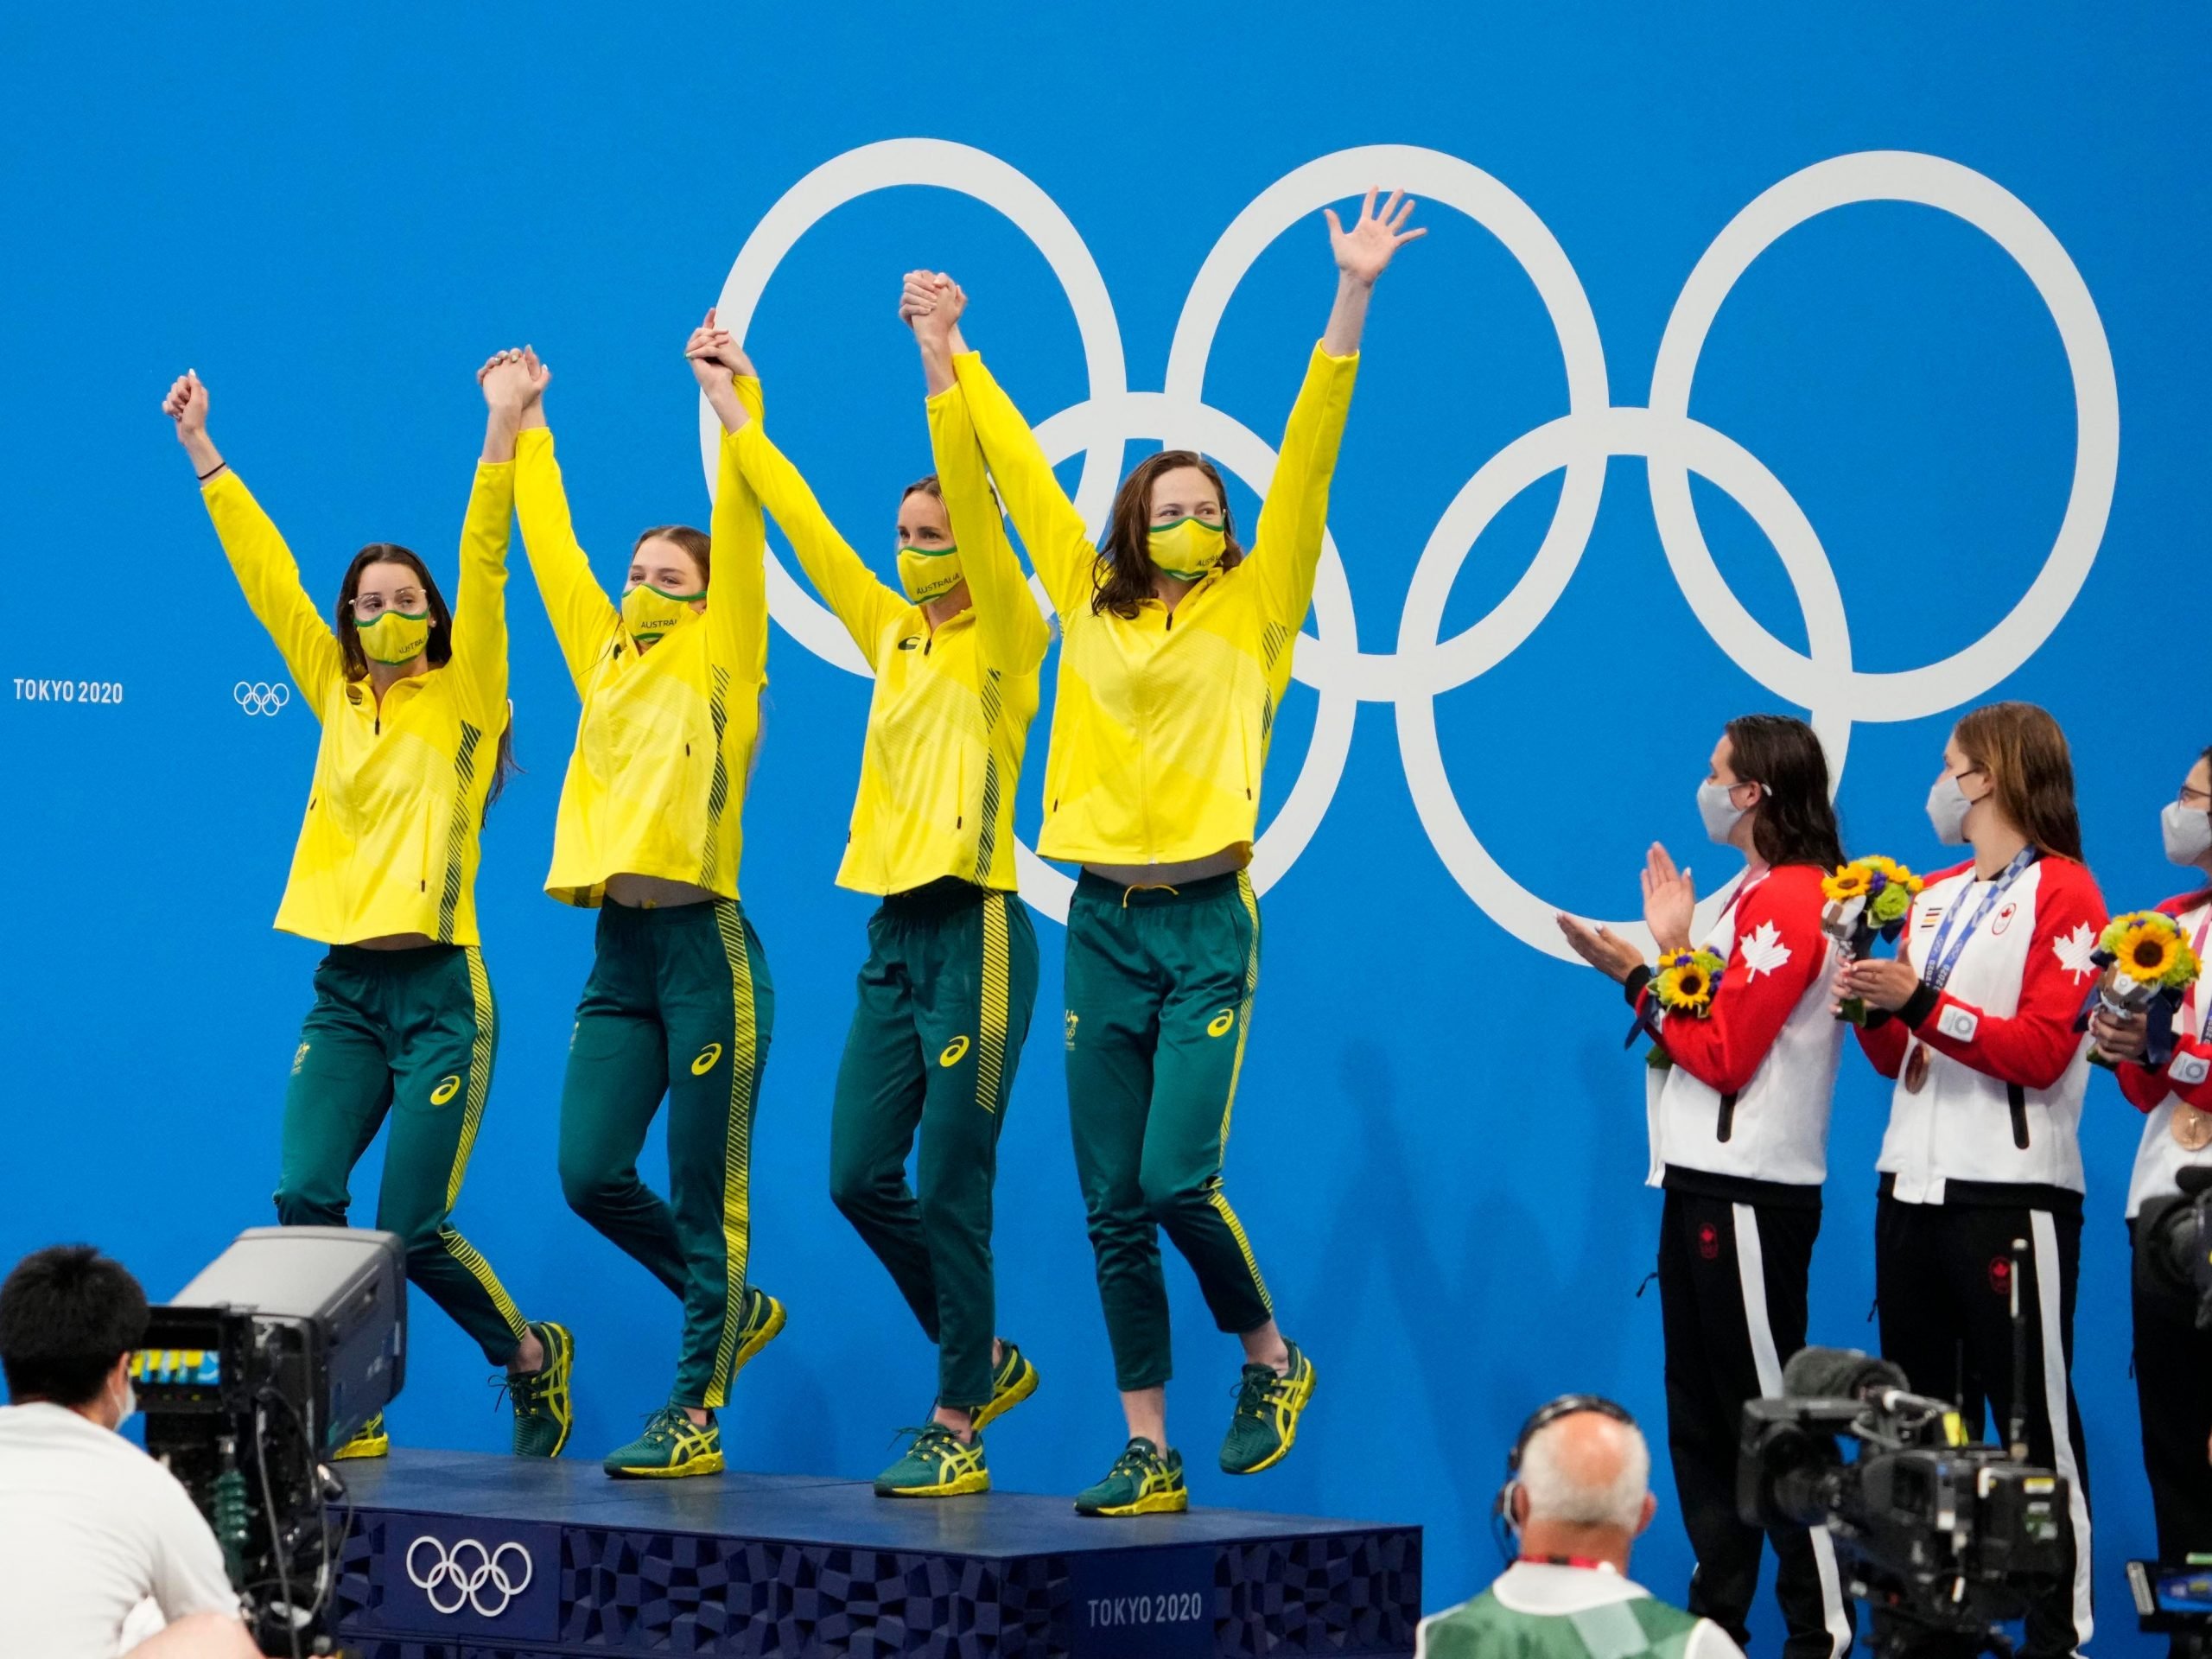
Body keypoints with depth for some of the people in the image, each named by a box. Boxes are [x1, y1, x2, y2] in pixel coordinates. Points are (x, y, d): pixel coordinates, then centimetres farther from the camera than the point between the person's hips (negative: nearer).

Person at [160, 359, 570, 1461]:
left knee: (412, 1227, -6)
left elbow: (483, 566, -10)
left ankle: (529, 1354, 20)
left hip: (440, 994, -4)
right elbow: (267, 575, 12)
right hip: (344, 989, 4)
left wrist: (502, 428, -18)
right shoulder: (338, 696, 11)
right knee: (303, 1195, -11)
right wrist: (201, 452, 12)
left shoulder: (460, 696, 0)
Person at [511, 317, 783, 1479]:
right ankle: (733, 1309, 22)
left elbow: (740, 534, -7)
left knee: (705, 1196, -2)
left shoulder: (720, 660, 2)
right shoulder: (605, 662, 16)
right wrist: (529, 433, 25)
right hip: (618, 953, 6)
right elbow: (551, 548, 22)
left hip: (704, 947, -6)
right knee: (589, 1173, -1)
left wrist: (731, 406, -9)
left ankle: (696, 1413, 4)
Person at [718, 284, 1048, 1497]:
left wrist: (941, 367, -23)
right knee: (861, 1176, 3)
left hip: (974, 929, -7)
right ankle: (986, 1361, 21)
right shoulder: (892, 632, 14)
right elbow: (804, 526, 18)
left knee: (950, 1189, -6)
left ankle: (958, 1429, 1)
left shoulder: (1007, 634, -4)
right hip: (893, 932, 7)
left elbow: (976, 500, -17)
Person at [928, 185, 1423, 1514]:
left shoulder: (1253, 608, 4)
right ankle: (1150, 1453, 9)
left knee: (1177, 1178, -13)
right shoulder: (1091, 606, 11)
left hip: (1207, 926, -4)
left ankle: (1271, 1357, 13)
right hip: (1104, 925, 4)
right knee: (1114, 1206, 3)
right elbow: (1017, 466, 18)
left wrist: (1351, 302, -9)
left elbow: (1308, 458, -3)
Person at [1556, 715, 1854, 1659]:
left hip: (1748, 1194, -10)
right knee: (1700, 1413, 11)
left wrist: (1639, 978, -8)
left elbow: (1726, 1053, -16)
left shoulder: (1789, 901, -12)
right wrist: (1670, 951, 9)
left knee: (1769, 1409, -8)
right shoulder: (1754, 895, 19)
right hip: (1702, 1185, 10)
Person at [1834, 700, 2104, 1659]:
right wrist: (1872, 1012, 1)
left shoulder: (2062, 891, -4)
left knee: (2031, 1418, -6)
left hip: (2010, 1192, -8)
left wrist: (1921, 1003, -19)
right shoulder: (1932, 898, 18)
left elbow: (2042, 1052, -13)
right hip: (1912, 1185, 8)